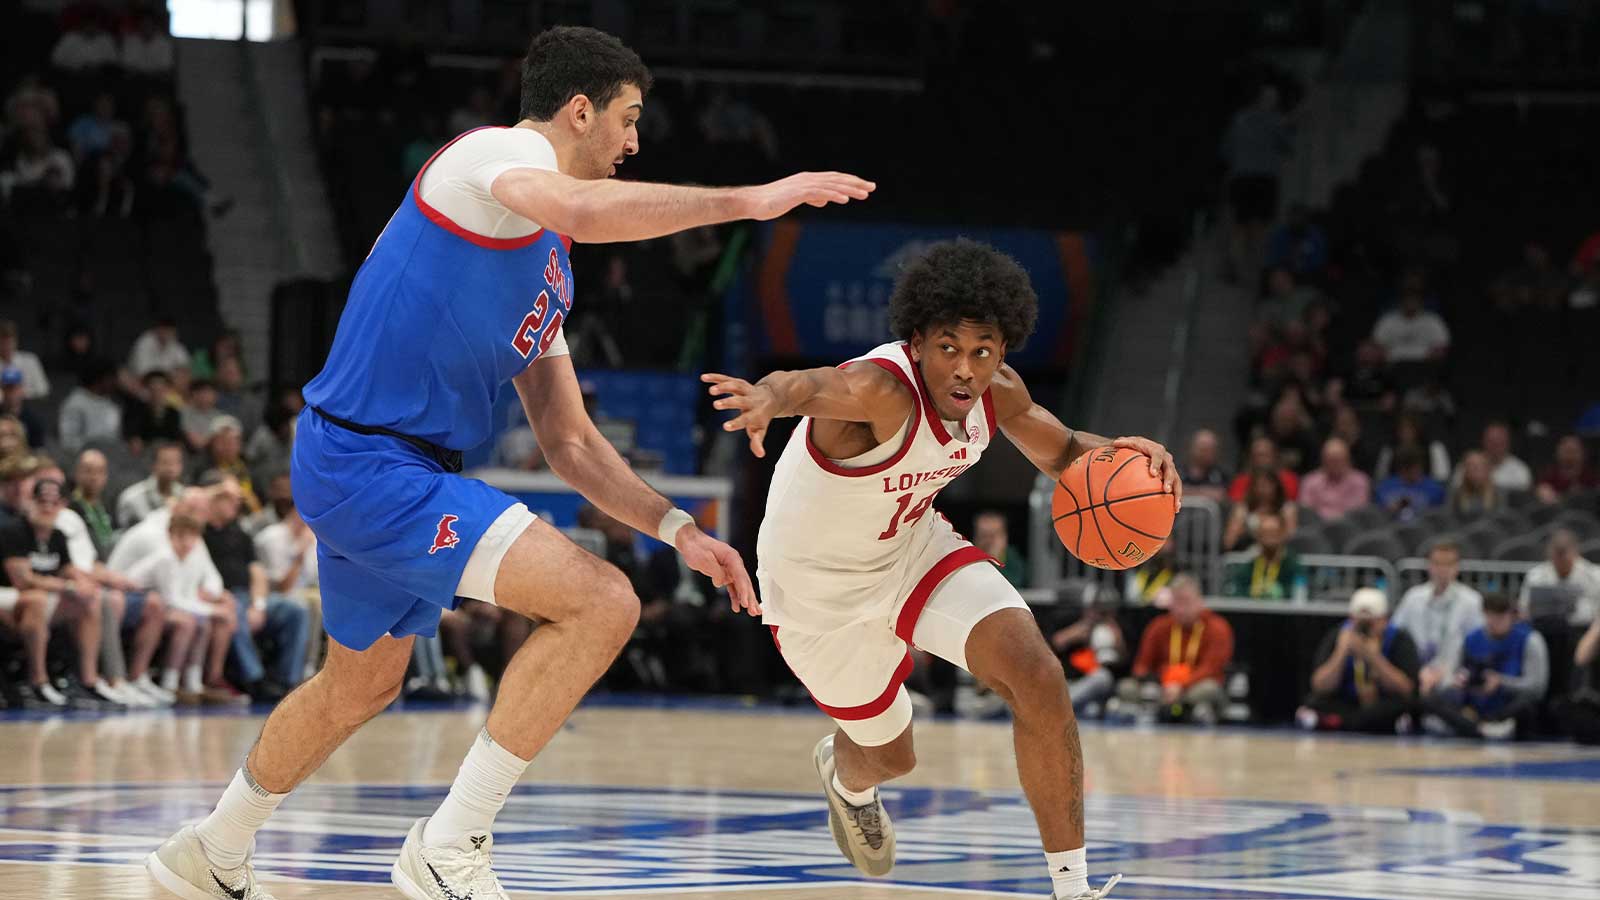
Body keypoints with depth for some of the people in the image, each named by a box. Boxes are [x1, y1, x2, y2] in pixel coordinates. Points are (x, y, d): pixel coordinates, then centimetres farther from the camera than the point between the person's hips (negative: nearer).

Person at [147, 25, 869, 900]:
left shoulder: (546, 274, 20)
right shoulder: (498, 152, -9)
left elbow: (568, 442, 21)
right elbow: (580, 210, -34)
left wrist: (677, 529, 10)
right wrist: (748, 199, -31)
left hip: (362, 468, 11)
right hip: (366, 461, -11)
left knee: (361, 684, 29)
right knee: (601, 602, -18)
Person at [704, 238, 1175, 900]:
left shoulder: (996, 392, -16)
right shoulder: (883, 390, -38)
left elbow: (1060, 453, 5)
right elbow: (813, 386, -63)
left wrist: (1113, 454, -18)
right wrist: (770, 397, -87)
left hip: (914, 547, 5)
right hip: (821, 590, -5)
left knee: (1038, 681, -18)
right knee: (889, 754, 16)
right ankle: (845, 777, 58)